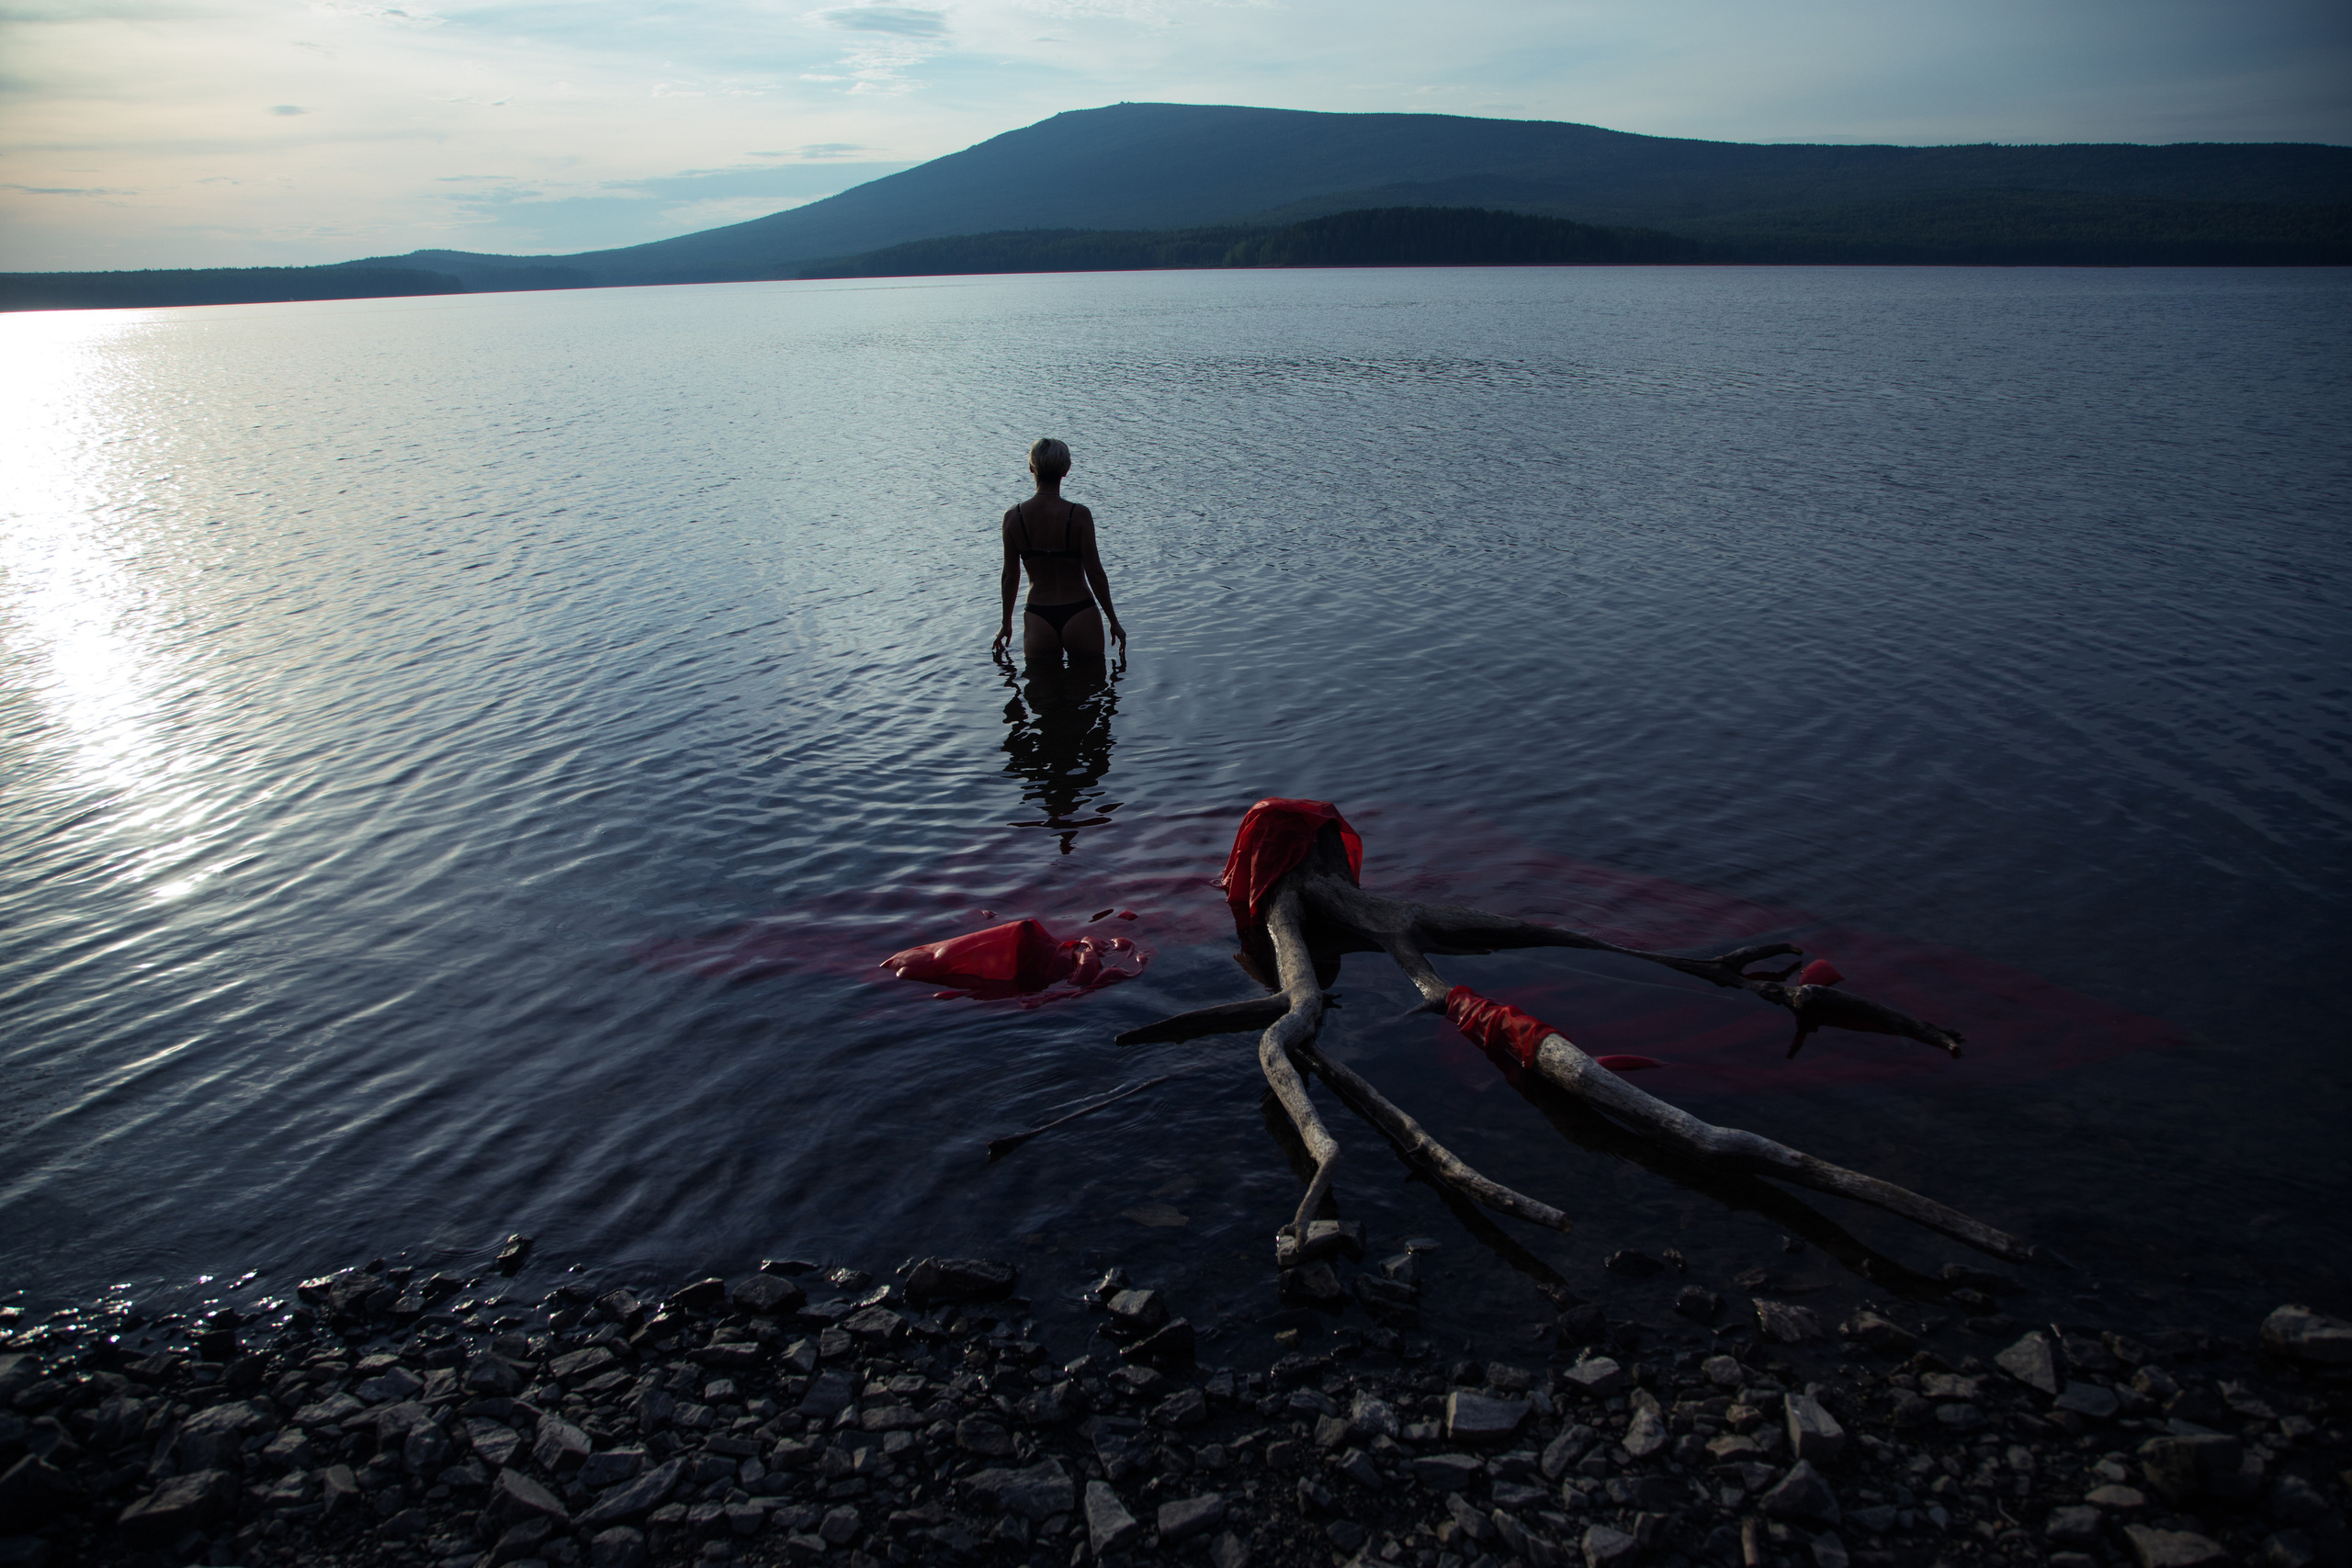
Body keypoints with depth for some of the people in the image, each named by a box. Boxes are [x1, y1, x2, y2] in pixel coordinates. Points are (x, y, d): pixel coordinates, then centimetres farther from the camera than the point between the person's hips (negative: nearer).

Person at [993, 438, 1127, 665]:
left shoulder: (1013, 517, -4)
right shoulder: (1079, 515, -12)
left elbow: (1010, 576, 3)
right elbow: (1095, 574, -9)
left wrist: (1006, 623, 17)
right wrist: (1113, 621, 4)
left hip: (1038, 618, 2)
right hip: (1079, 615, -2)